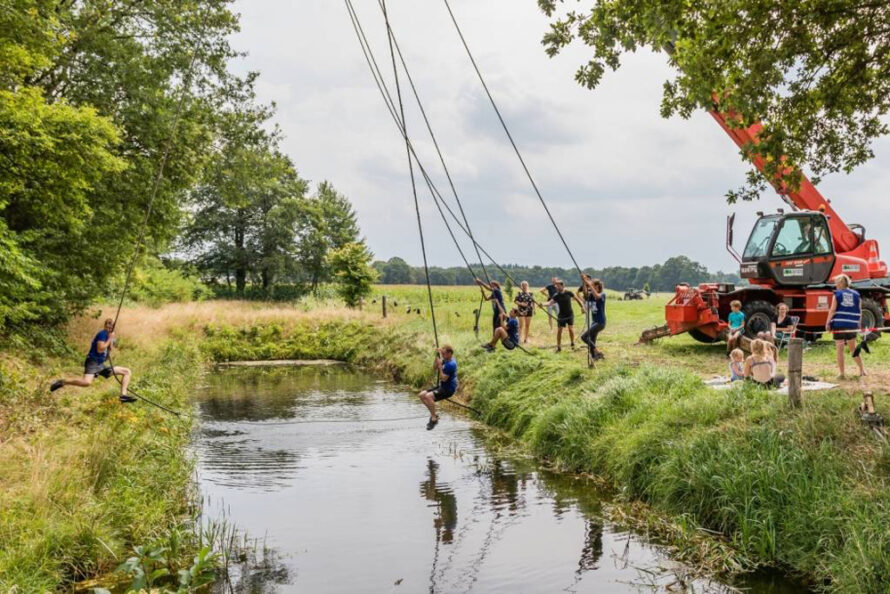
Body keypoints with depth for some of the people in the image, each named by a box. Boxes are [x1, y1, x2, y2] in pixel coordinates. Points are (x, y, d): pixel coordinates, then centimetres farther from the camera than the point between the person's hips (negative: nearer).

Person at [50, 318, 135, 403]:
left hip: (101, 365, 9)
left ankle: (123, 396, -1)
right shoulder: (102, 334, -10)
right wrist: (110, 339, -14)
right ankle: (62, 382, -14)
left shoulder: (109, 336, 15)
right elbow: (100, 349, -20)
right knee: (86, 382, -36)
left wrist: (111, 341, 0)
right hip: (93, 362, -9)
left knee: (126, 372, 8)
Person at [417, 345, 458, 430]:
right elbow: (434, 367, 12)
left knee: (428, 396, -29)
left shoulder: (451, 364, -23)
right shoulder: (446, 360, 6)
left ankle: (434, 419, -14)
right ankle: (434, 414, 10)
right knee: (421, 395, 1)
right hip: (442, 386, 10)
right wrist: (437, 357, -1)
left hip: (448, 389, -10)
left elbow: (443, 378, -24)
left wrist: (440, 366, -24)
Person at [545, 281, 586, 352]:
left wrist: (582, 306, -3)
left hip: (570, 314, -1)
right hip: (561, 316, 1)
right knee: (559, 330, -2)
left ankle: (573, 343, 15)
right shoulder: (556, 296, -9)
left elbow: (577, 299, 5)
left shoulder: (569, 293, -7)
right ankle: (559, 347, 8)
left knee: (570, 328, -8)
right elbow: (550, 303, -22)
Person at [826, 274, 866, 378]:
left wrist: (828, 323, -4)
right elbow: (859, 312, 7)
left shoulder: (837, 294, -3)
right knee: (853, 348, 19)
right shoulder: (856, 294, 7)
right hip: (852, 326, 4)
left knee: (840, 350, 2)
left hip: (839, 325, -4)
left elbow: (832, 310, -8)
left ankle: (842, 373, 2)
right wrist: (859, 324, 15)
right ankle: (862, 370, 19)